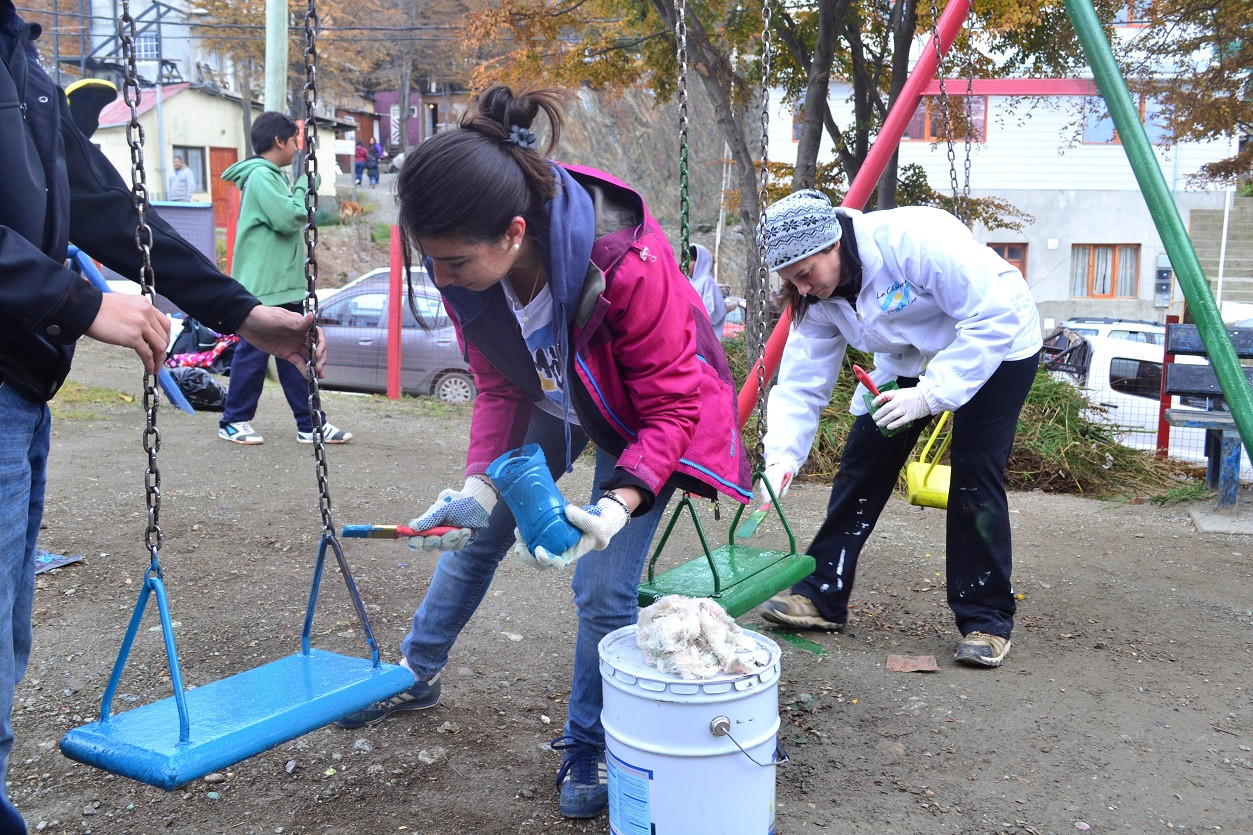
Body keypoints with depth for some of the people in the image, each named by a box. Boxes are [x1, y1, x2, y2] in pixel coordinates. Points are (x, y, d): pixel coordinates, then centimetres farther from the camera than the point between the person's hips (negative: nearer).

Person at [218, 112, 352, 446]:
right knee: (253, 353, -1)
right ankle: (234, 421, 11)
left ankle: (309, 424, 11)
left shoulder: (274, 176, 19)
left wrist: (301, 271, 21)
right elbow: (288, 218, -22)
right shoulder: (261, 176, -12)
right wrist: (303, 188, -7)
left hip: (285, 285, 10)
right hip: (261, 287, -10)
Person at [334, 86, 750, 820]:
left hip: (640, 415, -5)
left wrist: (619, 503, -45)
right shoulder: (473, 263, -25)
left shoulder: (626, 260, -41)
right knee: (476, 534, 15)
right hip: (553, 400, 5)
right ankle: (417, 674, 40)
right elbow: (500, 386, -12)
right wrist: (480, 487, -24)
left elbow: (674, 406, -31)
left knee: (604, 587, -10)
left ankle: (587, 747, 17)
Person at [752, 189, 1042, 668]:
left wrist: (932, 394, -35)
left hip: (998, 347, -6)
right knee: (862, 463, -3)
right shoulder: (817, 300, -13)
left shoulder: (914, 239, -35)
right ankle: (821, 596, 6)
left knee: (975, 476, -15)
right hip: (910, 359, 6)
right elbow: (801, 386, -12)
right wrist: (782, 457, -27)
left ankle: (986, 621, -1)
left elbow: (994, 316, -32)